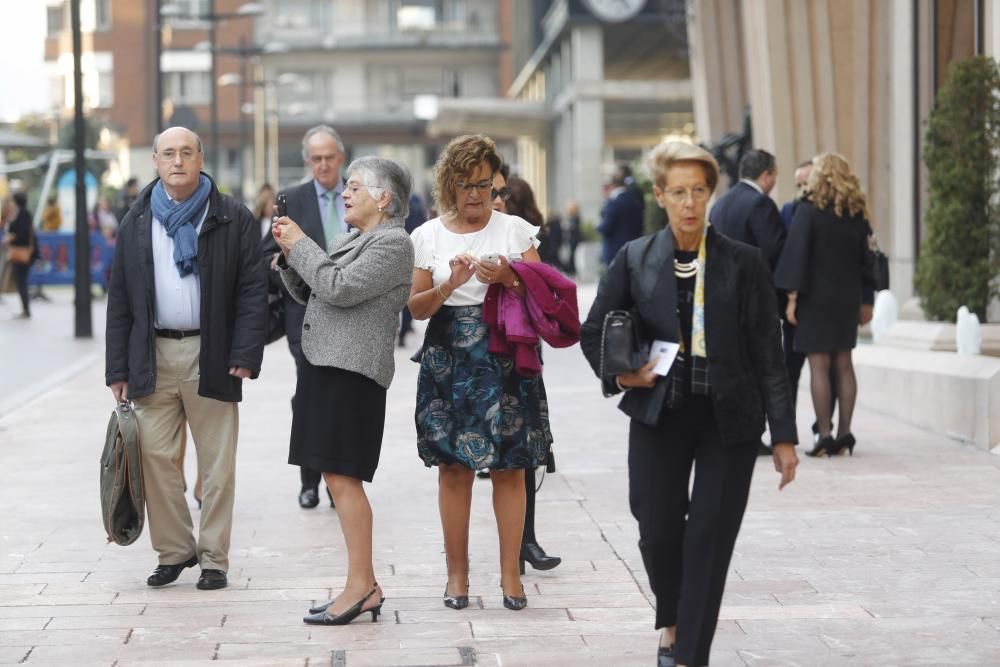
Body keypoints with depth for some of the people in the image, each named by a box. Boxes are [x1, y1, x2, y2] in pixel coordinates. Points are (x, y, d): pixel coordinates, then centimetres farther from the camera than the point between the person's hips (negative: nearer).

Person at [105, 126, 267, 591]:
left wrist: (246, 354, -11)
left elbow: (253, 290, -2)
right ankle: (174, 550, 15)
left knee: (217, 465, 2)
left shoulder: (233, 219, 1)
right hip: (153, 356, 3)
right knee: (155, 458, 1)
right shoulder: (137, 223, 10)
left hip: (211, 356, -2)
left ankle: (214, 559, 11)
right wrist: (118, 368, 4)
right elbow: (120, 299, 10)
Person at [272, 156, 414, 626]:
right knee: (340, 481, 8)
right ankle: (364, 588, 12)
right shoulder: (352, 239, 21)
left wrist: (300, 244, -8)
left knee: (341, 478, -12)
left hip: (351, 374, -9)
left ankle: (361, 585, -9)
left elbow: (339, 289, -18)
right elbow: (307, 293, 22)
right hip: (325, 366, 9)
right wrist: (290, 253, 7)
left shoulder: (393, 243, -8)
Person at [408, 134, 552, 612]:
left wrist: (509, 279, -16)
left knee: (510, 468, -1)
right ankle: (457, 572, 11)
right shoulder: (428, 236, 6)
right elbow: (416, 307, 4)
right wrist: (449, 285, -14)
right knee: (453, 468, 2)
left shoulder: (516, 230, 5)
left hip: (506, 358, 0)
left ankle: (510, 572, 6)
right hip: (448, 360, 1)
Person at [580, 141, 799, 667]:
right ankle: (671, 621, 31)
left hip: (728, 417, -1)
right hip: (658, 413, 1)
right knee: (658, 530, 1)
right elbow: (594, 332, 13)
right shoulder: (635, 259, 2)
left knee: (710, 536, -1)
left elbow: (767, 354, -2)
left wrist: (784, 436, -4)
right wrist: (618, 374, -6)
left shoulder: (744, 263, -1)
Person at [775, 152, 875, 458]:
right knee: (843, 365, 10)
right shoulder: (857, 213, 5)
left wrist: (792, 297, -9)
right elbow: (865, 256, 10)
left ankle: (825, 436, -4)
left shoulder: (808, 210, -10)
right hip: (848, 297, 5)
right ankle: (844, 433, 10)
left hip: (816, 296, -5)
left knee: (819, 367, -2)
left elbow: (797, 254, -12)